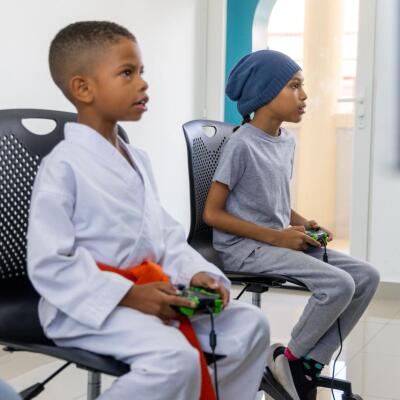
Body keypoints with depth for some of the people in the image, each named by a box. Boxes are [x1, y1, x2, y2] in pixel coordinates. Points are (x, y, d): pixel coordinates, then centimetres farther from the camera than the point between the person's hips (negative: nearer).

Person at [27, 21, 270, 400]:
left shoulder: (138, 160, 13)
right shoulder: (64, 165, -14)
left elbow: (166, 234, 15)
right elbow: (48, 264, -19)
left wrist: (196, 272, -5)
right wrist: (127, 295, -22)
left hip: (149, 290, 8)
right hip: (88, 304, -8)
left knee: (249, 324, 1)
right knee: (176, 358, -31)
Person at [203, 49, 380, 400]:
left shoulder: (287, 141, 11)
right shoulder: (242, 144, -14)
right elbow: (213, 213, -15)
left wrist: (302, 224, 0)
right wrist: (275, 236, -17)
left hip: (279, 242, 9)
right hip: (243, 247, -8)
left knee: (366, 277, -4)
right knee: (338, 284, -24)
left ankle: (309, 365, -1)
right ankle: (291, 358, -1)